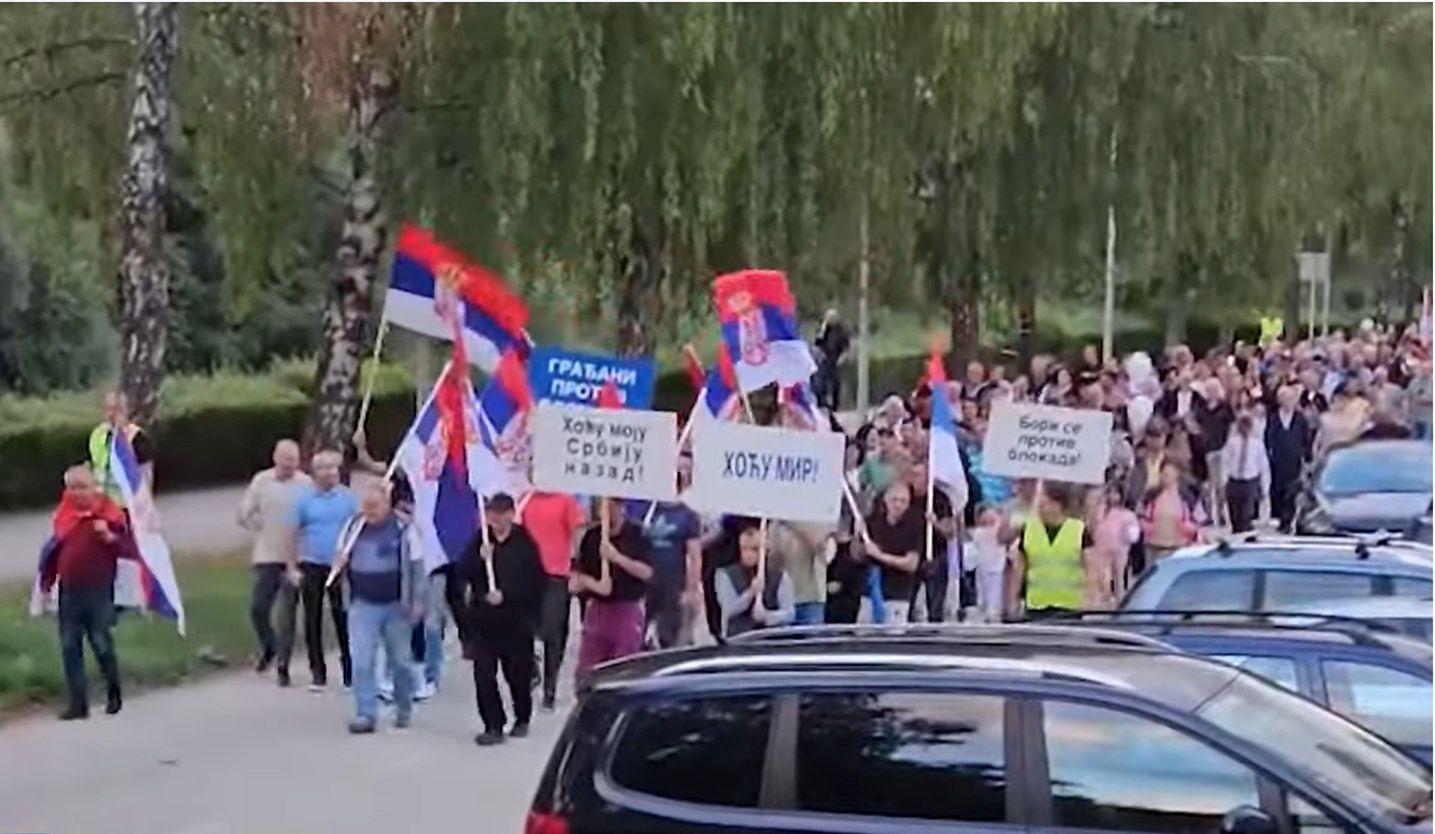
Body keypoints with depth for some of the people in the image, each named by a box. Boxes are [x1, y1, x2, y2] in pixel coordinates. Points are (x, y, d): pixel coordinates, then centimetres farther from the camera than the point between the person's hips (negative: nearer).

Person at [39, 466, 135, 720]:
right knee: (69, 647, 3)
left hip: (99, 591, -5)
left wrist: (110, 537, -26)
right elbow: (56, 551, 17)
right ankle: (78, 703, 9)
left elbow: (131, 550, -10)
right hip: (69, 592, 5)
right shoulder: (64, 515, 8)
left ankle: (114, 694, 23)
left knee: (102, 644, 1)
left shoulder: (110, 515, -8)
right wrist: (46, 583, 16)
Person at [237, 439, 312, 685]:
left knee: (287, 613, 0)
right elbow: (245, 514, 9)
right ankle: (269, 648, 32)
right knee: (257, 608, 5)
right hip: (265, 557, 3)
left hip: (294, 560, -3)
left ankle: (282, 664, 9)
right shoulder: (261, 481, 3)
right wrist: (263, 531, 4)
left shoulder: (306, 484, -5)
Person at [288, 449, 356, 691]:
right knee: (313, 621, 7)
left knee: (343, 619, 1)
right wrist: (293, 566, 0)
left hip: (340, 566, -1)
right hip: (311, 566, 1)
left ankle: (350, 671, 11)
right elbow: (294, 533, 4)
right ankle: (317, 673, 16)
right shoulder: (304, 499, 0)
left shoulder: (348, 498, 0)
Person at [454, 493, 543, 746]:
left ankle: (522, 719, 33)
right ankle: (494, 726, -1)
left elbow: (534, 583, -8)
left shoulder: (525, 544, -5)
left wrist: (506, 595, -17)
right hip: (483, 619, 2)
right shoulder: (480, 540, 3)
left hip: (515, 621, -2)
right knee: (483, 674, -6)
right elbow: (462, 573, -4)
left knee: (517, 673, 11)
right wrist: (480, 559, -20)